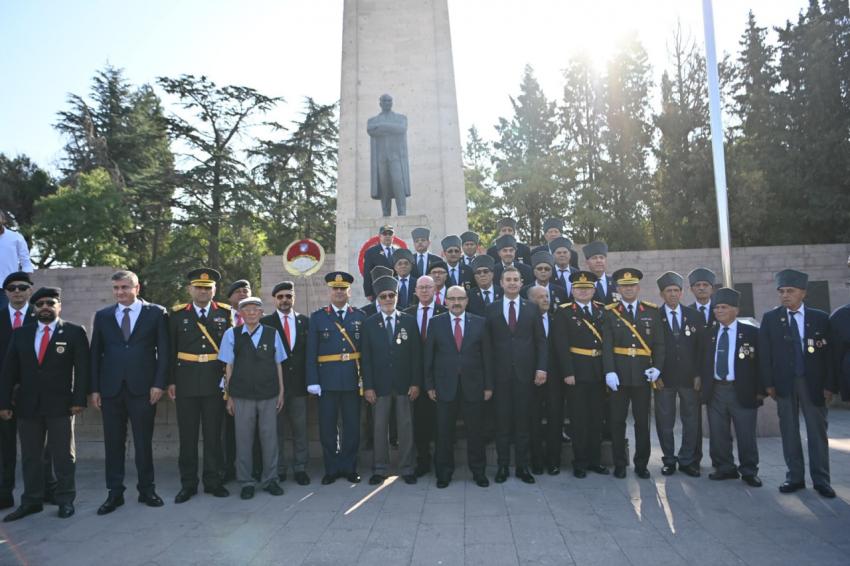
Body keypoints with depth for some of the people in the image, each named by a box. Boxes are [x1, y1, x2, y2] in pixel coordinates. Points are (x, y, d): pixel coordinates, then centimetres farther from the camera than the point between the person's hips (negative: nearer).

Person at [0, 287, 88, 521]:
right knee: (30, 456, 11)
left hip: (60, 404, -3)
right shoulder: (21, 334, 9)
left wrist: (79, 399, -11)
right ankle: (32, 501, 22)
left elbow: (82, 368, -5)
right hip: (27, 405, 4)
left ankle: (65, 500, 15)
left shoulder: (74, 332, -1)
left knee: (63, 455, 5)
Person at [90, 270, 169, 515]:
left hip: (143, 388, -2)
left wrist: (159, 383, -8)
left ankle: (146, 489, 19)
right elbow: (95, 354, 9)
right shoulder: (102, 316, 10)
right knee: (113, 442, 8)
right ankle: (115, 493, 20)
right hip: (110, 389, 2)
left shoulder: (156, 313, 1)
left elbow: (163, 351, -1)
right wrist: (95, 388, 3)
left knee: (144, 441, 6)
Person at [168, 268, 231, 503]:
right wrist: (170, 381, 1)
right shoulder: (177, 314, 4)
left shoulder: (225, 313, 3)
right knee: (187, 435, 7)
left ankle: (212, 481, 20)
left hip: (215, 383, 0)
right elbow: (171, 350, 4)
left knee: (213, 434, 8)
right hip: (186, 384, 0)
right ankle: (188, 484, 20)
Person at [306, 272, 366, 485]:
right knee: (328, 427, 7)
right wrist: (312, 381, -7)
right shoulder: (317, 317, 3)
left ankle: (350, 467, 23)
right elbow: (311, 352, 0)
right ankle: (332, 469, 21)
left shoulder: (360, 317, 7)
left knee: (352, 426, 8)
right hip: (327, 380, -1)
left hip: (352, 380, 1)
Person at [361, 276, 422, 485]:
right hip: (380, 384, 0)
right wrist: (368, 386, -5)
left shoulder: (409, 321, 3)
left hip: (404, 384, 0)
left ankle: (407, 468, 19)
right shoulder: (369, 324, 3)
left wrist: (416, 383, -5)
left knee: (406, 427, 7)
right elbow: (366, 357, 0)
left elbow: (416, 354, 1)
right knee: (379, 428, 6)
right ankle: (379, 469, 19)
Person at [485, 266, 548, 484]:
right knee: (502, 421, 6)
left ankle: (522, 466, 18)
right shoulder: (492, 310, 4)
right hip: (501, 373, 0)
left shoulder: (532, 308, 6)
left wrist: (541, 368, -6)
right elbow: (487, 343, 2)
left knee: (523, 421, 7)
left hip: (525, 372, 1)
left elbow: (541, 341, 4)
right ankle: (502, 465, 18)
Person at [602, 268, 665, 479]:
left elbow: (659, 343, 5)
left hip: (643, 375, 2)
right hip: (618, 375, -1)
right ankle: (619, 464, 18)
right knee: (617, 421, 5)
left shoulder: (652, 311, 7)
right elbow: (606, 345, -6)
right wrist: (609, 372, -15)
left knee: (642, 422, 9)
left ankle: (641, 464, 23)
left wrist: (657, 367, -8)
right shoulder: (609, 312, 1)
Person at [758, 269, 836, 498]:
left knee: (817, 431, 5)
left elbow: (829, 353, 0)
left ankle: (821, 480, 14)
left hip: (813, 382, 0)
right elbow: (764, 353, 1)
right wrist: (768, 383, -4)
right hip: (784, 383, 1)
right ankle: (795, 477, 15)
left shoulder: (820, 318, 1)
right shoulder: (770, 318, 2)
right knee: (789, 431, 6)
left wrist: (829, 385, -5)